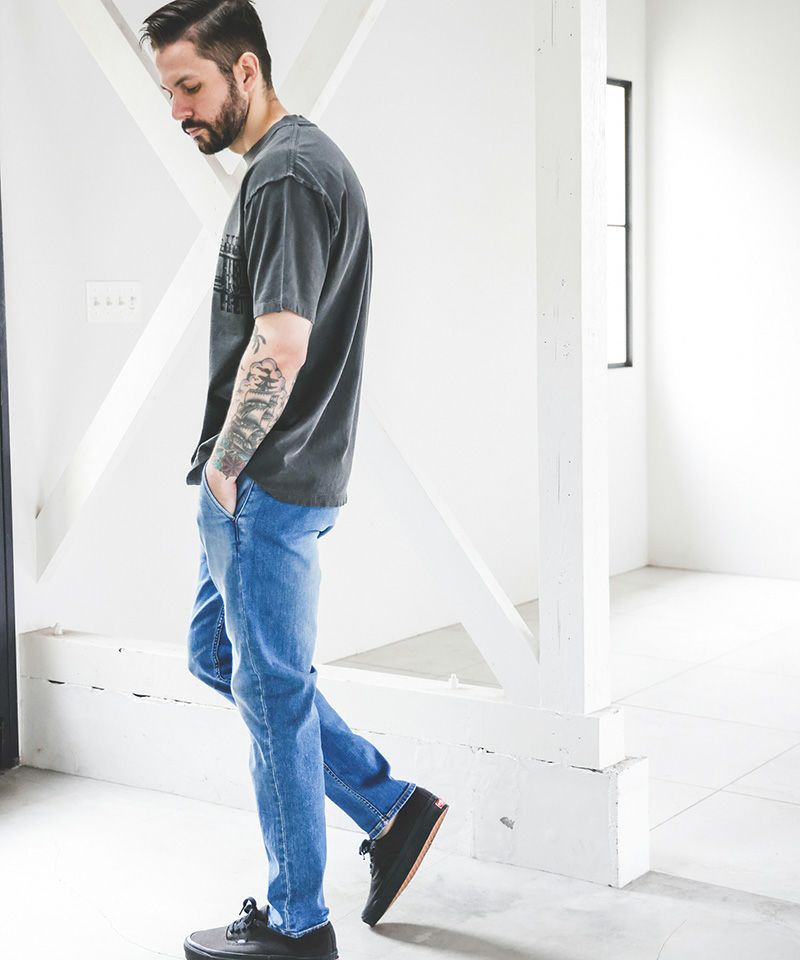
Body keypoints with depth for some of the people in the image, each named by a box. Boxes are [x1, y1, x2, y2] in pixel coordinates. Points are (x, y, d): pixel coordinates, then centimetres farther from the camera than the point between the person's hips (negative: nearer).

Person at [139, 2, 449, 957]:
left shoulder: (287, 175, -17)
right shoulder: (293, 162, 16)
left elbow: (279, 349, -26)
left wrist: (224, 465, -13)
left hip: (265, 486, -10)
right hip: (261, 482, 10)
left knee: (270, 686, 1)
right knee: (217, 653, 19)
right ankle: (391, 806, 22)